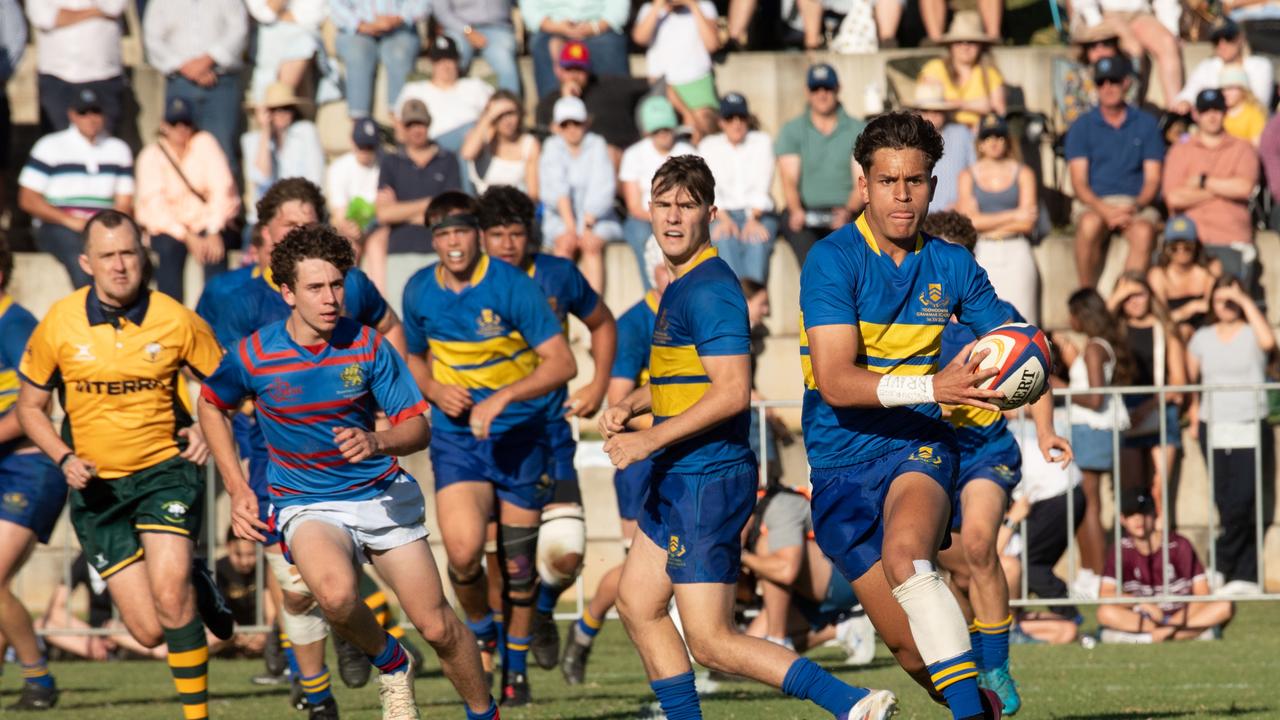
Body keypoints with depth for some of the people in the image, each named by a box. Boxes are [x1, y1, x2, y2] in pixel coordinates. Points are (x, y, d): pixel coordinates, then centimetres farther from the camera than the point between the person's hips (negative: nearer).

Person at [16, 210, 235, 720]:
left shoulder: (175, 321, -8)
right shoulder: (59, 325, -6)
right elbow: (30, 406, 6)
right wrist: (65, 459, -9)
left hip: (165, 469, -1)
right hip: (97, 486, 1)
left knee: (170, 599, -23)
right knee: (149, 630, -2)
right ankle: (196, 588, 33)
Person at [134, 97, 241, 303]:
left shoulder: (205, 143, -3)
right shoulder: (150, 156, -4)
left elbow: (222, 188, -11)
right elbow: (155, 204, -14)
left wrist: (214, 232, -23)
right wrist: (187, 236, -25)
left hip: (208, 220, 1)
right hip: (169, 225, -1)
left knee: (216, 248, -30)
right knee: (169, 247, -32)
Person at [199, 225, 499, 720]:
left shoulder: (367, 346, -9)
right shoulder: (254, 357, -11)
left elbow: (418, 427, -5)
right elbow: (211, 404, 10)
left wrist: (377, 443, -28)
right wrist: (237, 489, 5)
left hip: (382, 494, 2)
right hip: (307, 505, -2)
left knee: (438, 627, 0)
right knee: (335, 592, -34)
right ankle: (390, 664, -4)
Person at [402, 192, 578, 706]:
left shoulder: (512, 286, -14)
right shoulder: (419, 292, 0)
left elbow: (561, 363, -18)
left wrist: (500, 398, -28)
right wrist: (435, 391, -4)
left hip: (520, 435, -2)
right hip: (456, 436, 2)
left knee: (517, 560, 3)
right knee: (463, 551, -18)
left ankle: (516, 664, 26)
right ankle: (480, 633, 12)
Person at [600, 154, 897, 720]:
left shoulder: (708, 291, -17)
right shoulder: (680, 286, 14)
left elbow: (733, 391, -26)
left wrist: (649, 441, -22)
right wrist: (629, 406, 13)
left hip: (708, 481, -11)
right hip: (677, 482, 11)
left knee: (711, 643, -11)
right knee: (637, 604, 17)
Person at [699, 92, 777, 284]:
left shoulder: (761, 142, 11)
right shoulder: (708, 146, 12)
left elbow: (762, 188, 0)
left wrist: (753, 219, -17)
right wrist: (723, 219, -18)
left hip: (758, 213, 0)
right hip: (722, 215, 0)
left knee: (757, 239, -35)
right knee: (725, 240, -35)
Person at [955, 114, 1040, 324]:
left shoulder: (1024, 174, 10)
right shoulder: (968, 177, 11)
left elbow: (1028, 224, 0)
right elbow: (970, 221, -1)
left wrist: (987, 223, -2)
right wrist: (1013, 216, -4)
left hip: (1016, 253, 0)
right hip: (982, 255, 0)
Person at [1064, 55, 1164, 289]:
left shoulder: (1145, 124, 11)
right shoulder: (1082, 127, 8)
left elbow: (1152, 179, 5)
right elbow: (1079, 182, 0)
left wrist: (1135, 207, -16)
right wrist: (1104, 210, -19)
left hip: (1137, 202, 0)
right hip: (1094, 202, 0)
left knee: (1143, 232, -35)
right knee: (1089, 226, -36)